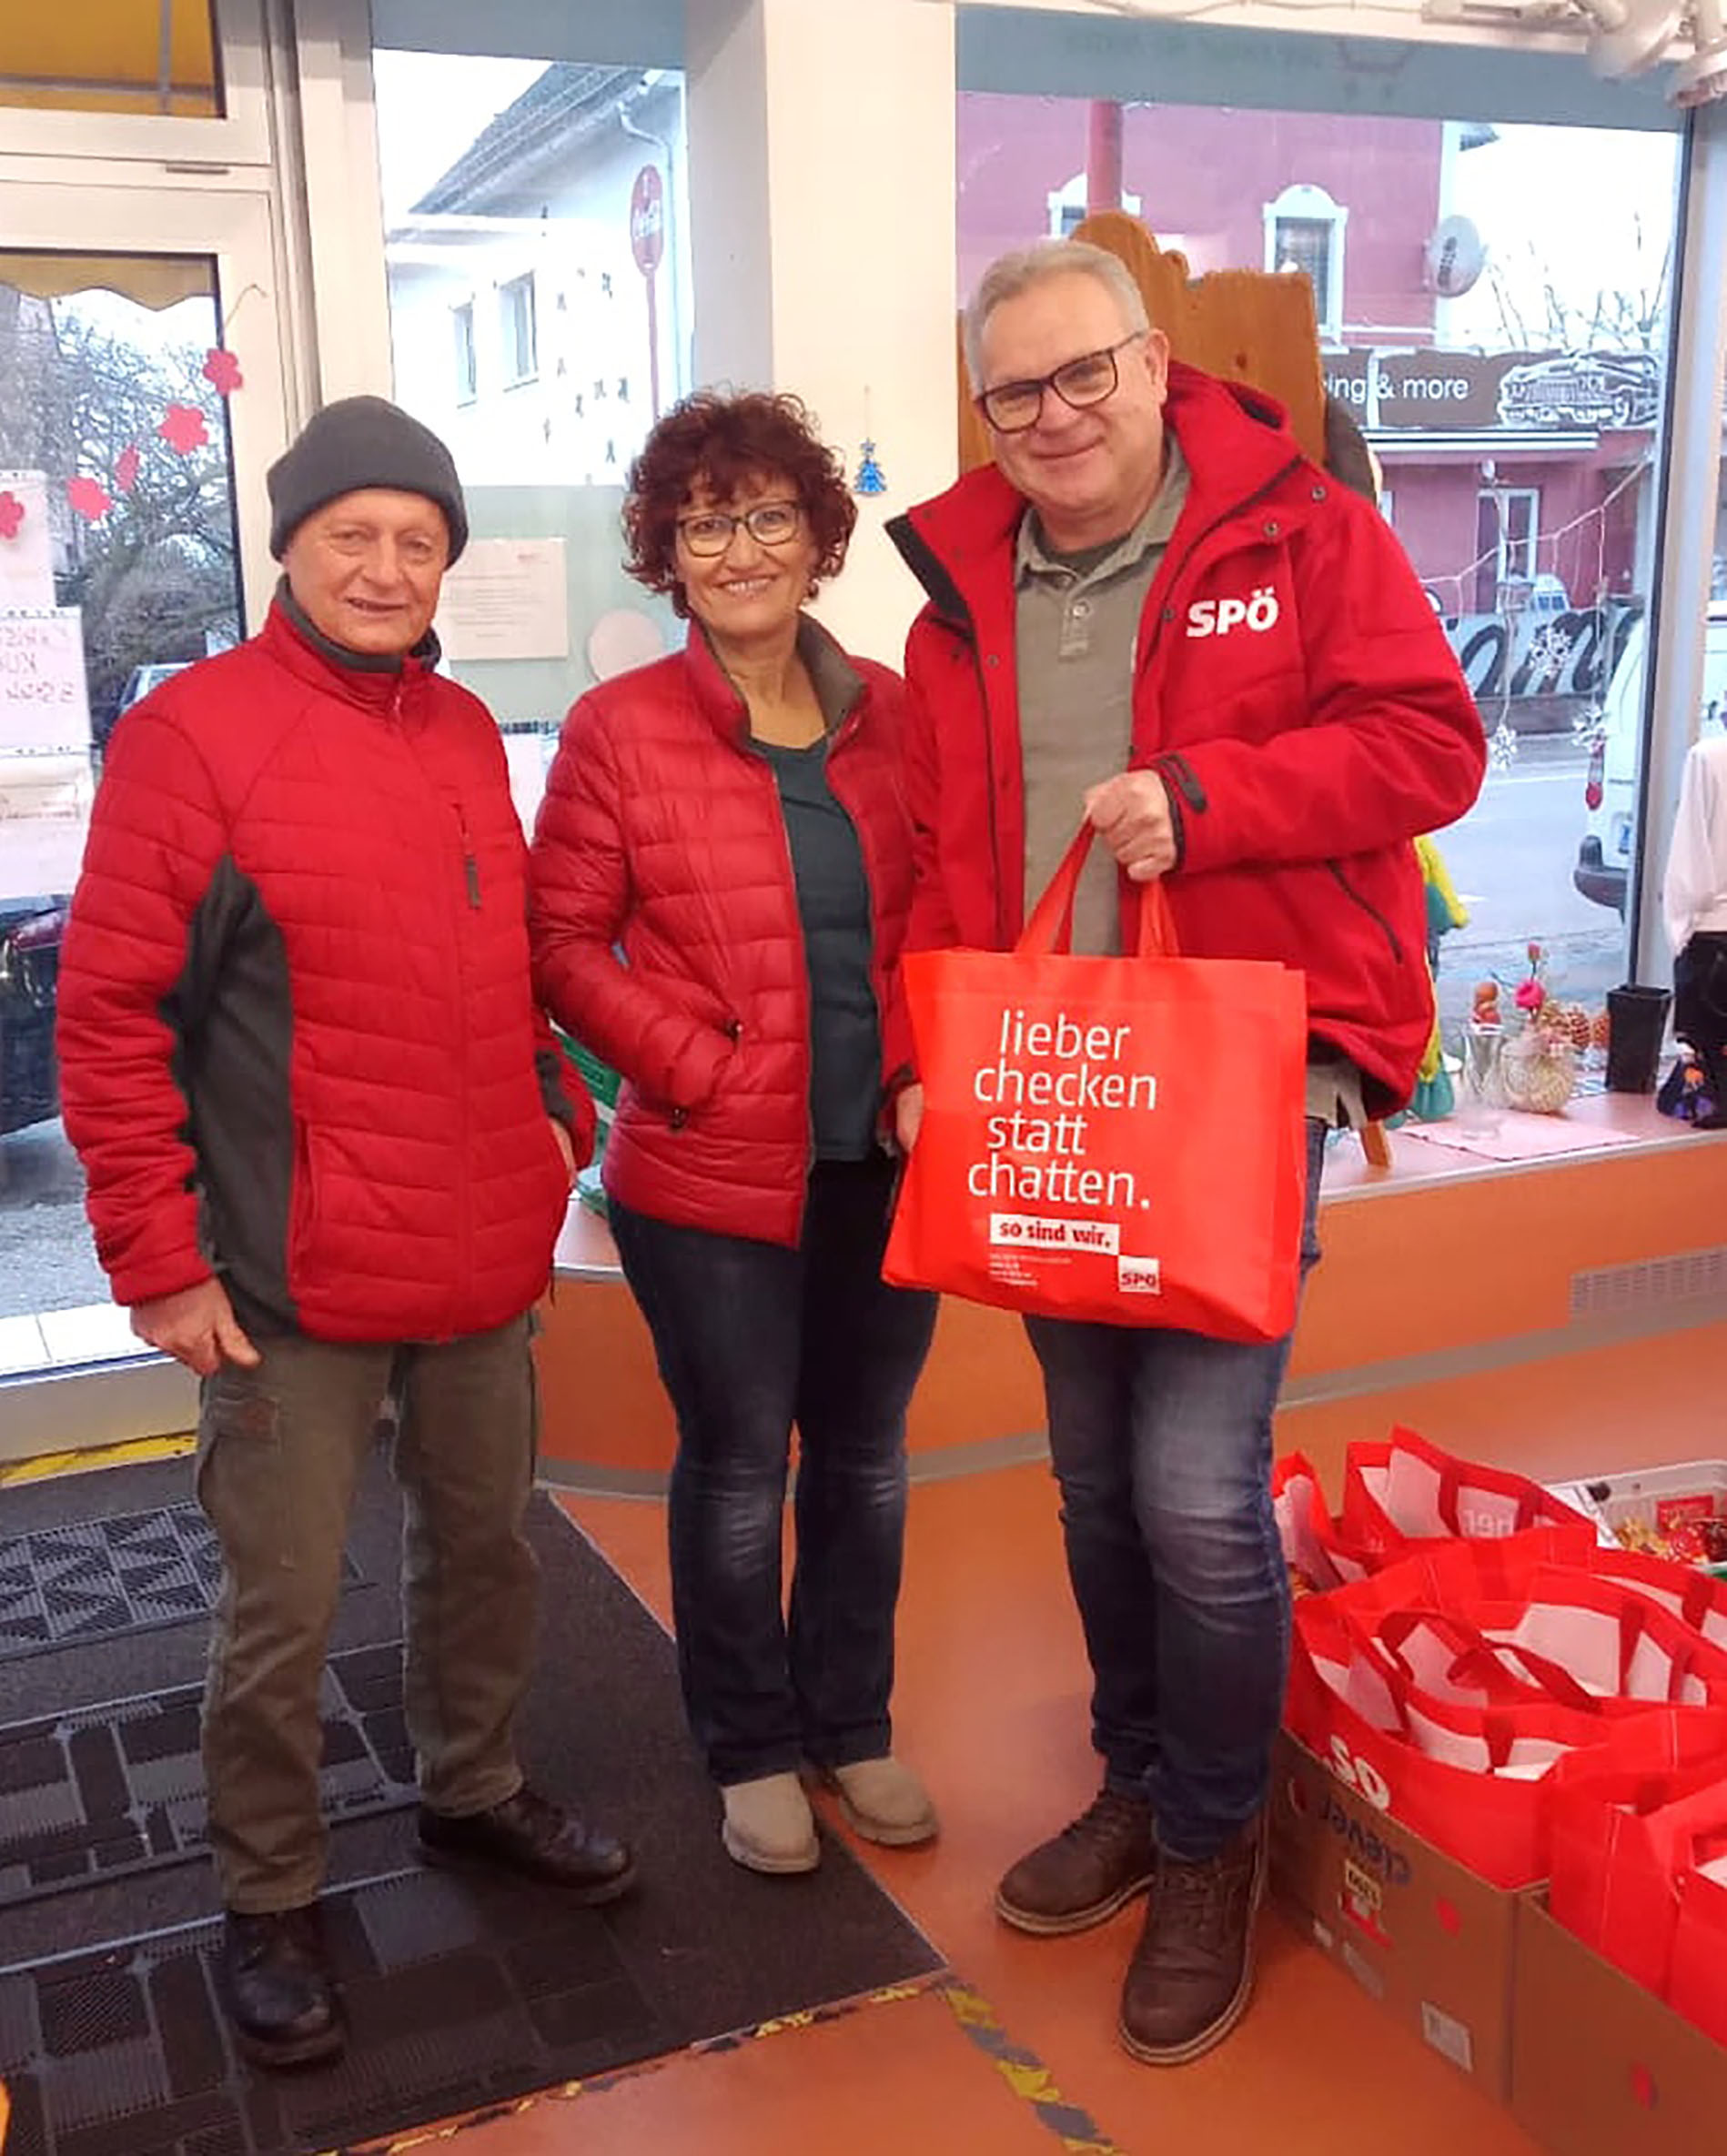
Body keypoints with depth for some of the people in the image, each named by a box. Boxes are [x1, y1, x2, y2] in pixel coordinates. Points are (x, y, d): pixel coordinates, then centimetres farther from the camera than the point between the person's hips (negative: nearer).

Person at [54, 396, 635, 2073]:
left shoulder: (465, 734, 9)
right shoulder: (192, 732, -10)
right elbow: (109, 1017, -11)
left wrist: (552, 1114, 10)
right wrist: (159, 1258, -13)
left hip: (487, 1256, 6)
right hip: (294, 1280, -6)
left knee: (486, 1544, 20)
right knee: (283, 1607, 5)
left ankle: (471, 1789, 43)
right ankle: (268, 1901, 27)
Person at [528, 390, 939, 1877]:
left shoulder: (889, 716, 4)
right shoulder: (619, 729, -6)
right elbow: (563, 940, -5)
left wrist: (925, 1071, -1)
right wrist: (703, 1066, -13)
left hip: (881, 1162, 4)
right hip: (711, 1176, -3)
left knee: (865, 1457, 16)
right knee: (737, 1469, 10)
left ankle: (852, 1726, 36)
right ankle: (750, 1752, 31)